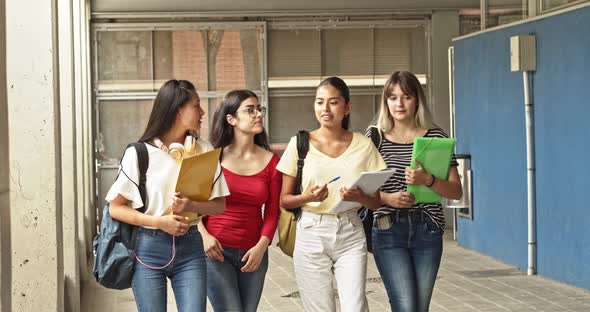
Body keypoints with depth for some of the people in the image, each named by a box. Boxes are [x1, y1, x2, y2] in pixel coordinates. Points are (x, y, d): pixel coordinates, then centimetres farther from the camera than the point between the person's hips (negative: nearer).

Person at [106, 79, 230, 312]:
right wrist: (159, 222, -15)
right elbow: (116, 208, -4)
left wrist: (191, 206, -16)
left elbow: (219, 205, 5)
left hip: (190, 248, 2)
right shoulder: (140, 153, -6)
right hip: (149, 249, -2)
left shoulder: (203, 150, 3)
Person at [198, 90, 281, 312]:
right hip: (216, 250, -3)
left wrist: (262, 246, -10)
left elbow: (272, 211, 2)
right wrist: (203, 235, -13)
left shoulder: (270, 161, 4)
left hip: (253, 253, 3)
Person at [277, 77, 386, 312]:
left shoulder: (363, 145, 3)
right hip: (312, 233, 0)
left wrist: (359, 197, -15)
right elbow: (284, 200, 4)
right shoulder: (299, 144, 1)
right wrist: (307, 198, -17)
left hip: (350, 234, 0)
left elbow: (377, 201, 7)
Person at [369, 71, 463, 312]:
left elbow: (456, 192, 1)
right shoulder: (375, 138, 4)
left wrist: (428, 180, -17)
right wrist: (387, 198, -13)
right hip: (389, 230, -1)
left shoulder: (435, 137, 5)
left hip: (427, 230, 2)